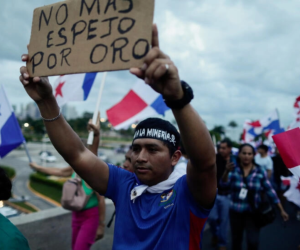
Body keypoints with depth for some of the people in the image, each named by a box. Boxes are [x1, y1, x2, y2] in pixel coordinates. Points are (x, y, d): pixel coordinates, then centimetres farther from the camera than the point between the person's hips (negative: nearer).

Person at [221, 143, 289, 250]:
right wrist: (227, 171, -43)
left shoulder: (260, 171, -5)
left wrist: (281, 210, 0)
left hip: (253, 212, -1)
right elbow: (223, 184, -23)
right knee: (236, 241, 14)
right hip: (236, 212, 1)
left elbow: (270, 191, 0)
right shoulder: (233, 169, -7)